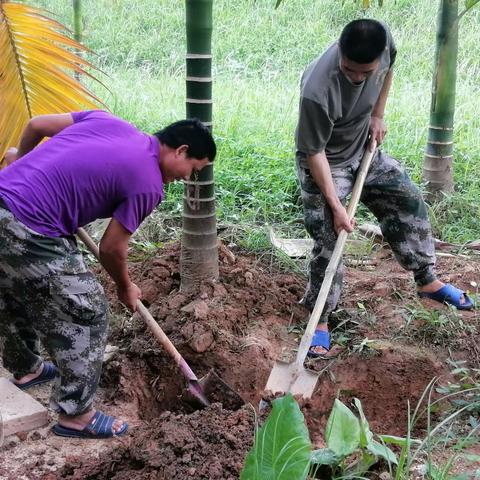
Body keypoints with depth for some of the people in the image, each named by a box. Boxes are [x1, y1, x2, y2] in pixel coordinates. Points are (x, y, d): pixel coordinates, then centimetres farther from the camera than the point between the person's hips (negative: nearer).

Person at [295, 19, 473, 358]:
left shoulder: (384, 38, -23)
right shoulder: (317, 92, -39)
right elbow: (314, 152, -28)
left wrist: (377, 116, -1)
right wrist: (335, 205, -26)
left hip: (365, 150, 6)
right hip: (324, 162, -6)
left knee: (410, 203, 11)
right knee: (329, 241, -8)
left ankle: (427, 280, 31)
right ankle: (320, 320, 7)